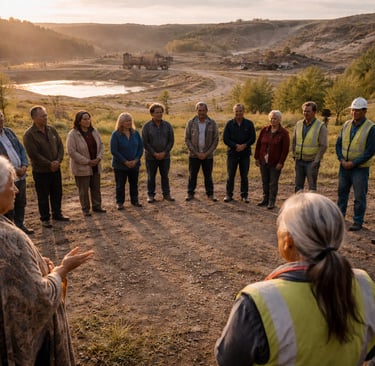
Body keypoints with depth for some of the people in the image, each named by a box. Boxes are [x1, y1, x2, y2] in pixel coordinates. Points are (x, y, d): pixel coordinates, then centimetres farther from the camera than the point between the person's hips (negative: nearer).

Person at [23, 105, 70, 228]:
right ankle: (45, 218, 19)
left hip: (55, 168, 5)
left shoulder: (52, 129, 3)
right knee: (43, 196, 6)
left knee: (57, 193, 15)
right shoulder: (29, 134, -15)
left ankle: (57, 214, 32)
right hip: (41, 171, -5)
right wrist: (49, 164, -17)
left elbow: (60, 146, 5)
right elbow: (34, 154, -19)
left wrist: (58, 161, -10)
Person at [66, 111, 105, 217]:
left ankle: (97, 206, 29)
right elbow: (71, 152, -19)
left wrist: (99, 158, -8)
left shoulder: (94, 131, 3)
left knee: (96, 188, 15)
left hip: (95, 166, 6)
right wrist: (87, 161, -19)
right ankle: (85, 209, 19)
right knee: (83, 190, 5)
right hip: (81, 167, -5)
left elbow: (101, 145, 9)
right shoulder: (72, 134, -15)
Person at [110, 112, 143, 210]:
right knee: (120, 185, 7)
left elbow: (141, 147, 3)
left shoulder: (135, 133, 1)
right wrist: (125, 162, -17)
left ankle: (134, 200, 27)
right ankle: (120, 202, 20)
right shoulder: (116, 134, -10)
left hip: (134, 164, 4)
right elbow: (113, 151, -14)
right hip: (120, 165, -3)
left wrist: (136, 160, -10)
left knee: (134, 184, 13)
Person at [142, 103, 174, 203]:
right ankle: (150, 195, 17)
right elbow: (145, 142, -7)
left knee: (165, 176, 9)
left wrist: (164, 152, -11)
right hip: (151, 157, -2)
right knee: (151, 177, 6)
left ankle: (166, 194, 20)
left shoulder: (168, 125, 0)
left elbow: (171, 141, 0)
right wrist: (154, 153, -14)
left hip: (165, 156, 2)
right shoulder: (146, 126, -5)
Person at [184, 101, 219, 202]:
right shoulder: (191, 123, -2)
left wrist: (206, 153, -9)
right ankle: (190, 193, 17)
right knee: (192, 175, 6)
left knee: (208, 175, 8)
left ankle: (210, 194, 17)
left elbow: (216, 140, -1)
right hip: (194, 155, 0)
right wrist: (196, 153, -9)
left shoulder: (212, 123, -1)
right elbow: (187, 139, -2)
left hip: (208, 155, 0)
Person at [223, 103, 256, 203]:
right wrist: (236, 146, -14)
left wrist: (244, 145, -15)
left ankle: (244, 195, 15)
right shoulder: (229, 124, 1)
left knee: (244, 175, 6)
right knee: (231, 175, 3)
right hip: (232, 153, 0)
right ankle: (229, 195, 12)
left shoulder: (249, 124, 2)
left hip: (245, 153, 0)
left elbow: (253, 138, 1)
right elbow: (225, 138, -3)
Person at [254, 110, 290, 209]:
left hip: (275, 163, -4)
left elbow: (285, 149, -9)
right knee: (265, 182, 13)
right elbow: (258, 144, 8)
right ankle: (265, 199, 25)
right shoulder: (264, 130, 4)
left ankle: (271, 202, 10)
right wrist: (257, 157, 5)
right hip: (263, 161, 4)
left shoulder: (284, 133, -7)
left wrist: (280, 162, -13)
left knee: (273, 183, 2)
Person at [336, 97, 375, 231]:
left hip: (360, 168, -5)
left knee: (359, 196, 2)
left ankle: (358, 222, 13)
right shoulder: (346, 125, 4)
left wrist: (353, 163, -16)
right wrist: (342, 160, -7)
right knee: (342, 192, 15)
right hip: (344, 166, 5)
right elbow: (338, 143, 8)